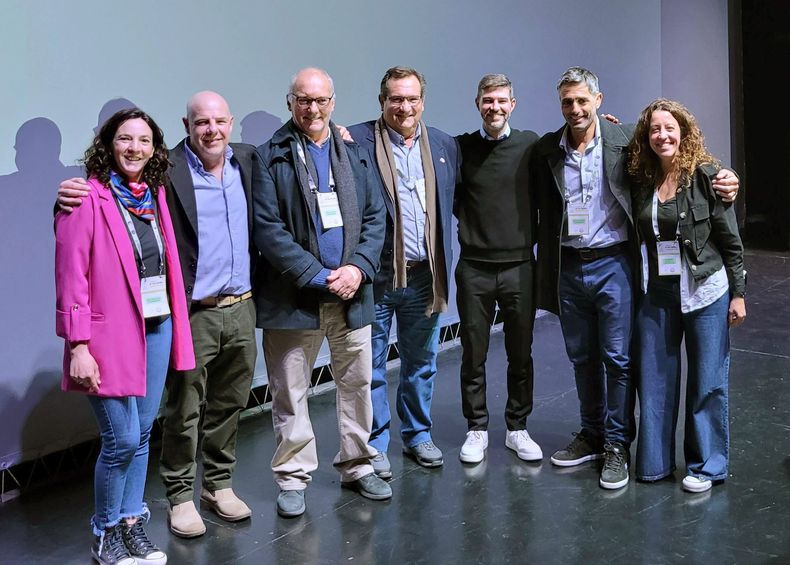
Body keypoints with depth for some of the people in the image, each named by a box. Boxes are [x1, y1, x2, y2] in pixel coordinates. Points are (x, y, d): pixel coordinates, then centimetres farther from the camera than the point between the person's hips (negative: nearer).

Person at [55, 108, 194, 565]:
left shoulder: (156, 195, 9)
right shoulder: (87, 199, -10)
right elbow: (71, 278, -12)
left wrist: (175, 326, 8)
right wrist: (78, 346, -16)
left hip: (157, 327, 6)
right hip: (112, 334, -6)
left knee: (142, 434, 13)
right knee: (122, 440, -4)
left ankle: (133, 524, 28)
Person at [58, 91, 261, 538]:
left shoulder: (248, 159, 7)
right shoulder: (166, 170, -12)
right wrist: (74, 196, -34)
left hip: (241, 310, 5)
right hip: (194, 315, -5)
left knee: (229, 405, 17)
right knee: (185, 410, 6)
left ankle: (219, 485, 34)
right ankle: (181, 495, 24)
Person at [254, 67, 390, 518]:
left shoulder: (356, 155, 11)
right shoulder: (270, 158, -3)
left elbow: (376, 218, 8)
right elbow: (267, 228, -10)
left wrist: (358, 268, -8)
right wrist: (317, 276, -15)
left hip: (352, 292, 4)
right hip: (293, 296, -4)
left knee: (358, 384, 13)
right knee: (290, 392, 5)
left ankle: (357, 466, 29)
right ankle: (293, 477, 19)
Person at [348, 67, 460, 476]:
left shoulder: (444, 145, 7)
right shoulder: (357, 141, -8)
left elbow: (453, 203, 10)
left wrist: (442, 266, 3)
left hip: (424, 274, 4)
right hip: (376, 274, -4)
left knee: (421, 362, 17)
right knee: (372, 365, 8)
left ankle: (418, 434, 33)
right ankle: (374, 444, 22)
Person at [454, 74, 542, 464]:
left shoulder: (530, 144, 1)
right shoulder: (461, 147, 1)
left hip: (519, 265, 0)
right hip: (474, 268, 0)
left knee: (520, 354, 8)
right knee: (473, 355, 7)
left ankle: (517, 428, 22)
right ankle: (477, 429, 20)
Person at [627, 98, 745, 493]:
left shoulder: (706, 176, -8)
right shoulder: (640, 180, 3)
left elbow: (730, 239, -5)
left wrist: (738, 293, -6)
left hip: (704, 291, -4)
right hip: (655, 294, 4)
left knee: (707, 381, 5)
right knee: (654, 380, 8)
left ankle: (707, 465, 20)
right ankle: (654, 461, 23)